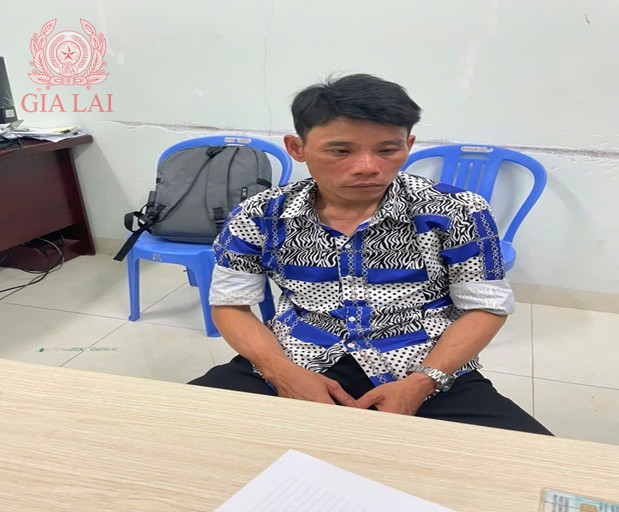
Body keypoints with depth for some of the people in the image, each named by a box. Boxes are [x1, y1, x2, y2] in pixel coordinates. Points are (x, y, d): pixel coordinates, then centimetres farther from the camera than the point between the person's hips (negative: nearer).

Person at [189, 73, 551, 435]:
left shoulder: (455, 213, -6)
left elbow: (486, 307, 1)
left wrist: (421, 384, -15)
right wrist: (285, 374, -13)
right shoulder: (259, 217, -2)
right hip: (295, 366, 1)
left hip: (425, 370, 1)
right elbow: (231, 304, 5)